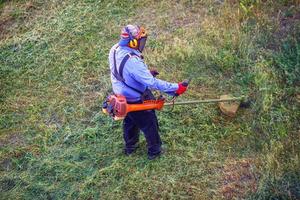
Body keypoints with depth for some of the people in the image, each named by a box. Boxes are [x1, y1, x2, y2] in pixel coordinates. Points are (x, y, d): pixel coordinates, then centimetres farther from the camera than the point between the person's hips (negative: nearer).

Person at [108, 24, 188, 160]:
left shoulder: (115, 50, -13)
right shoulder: (132, 61, -40)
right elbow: (152, 83, -37)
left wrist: (146, 73, 2)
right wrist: (175, 88, -32)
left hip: (122, 96, 8)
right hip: (137, 101, -8)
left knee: (129, 121, 32)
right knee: (149, 124, 19)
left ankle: (130, 147, 54)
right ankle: (154, 151, 40)